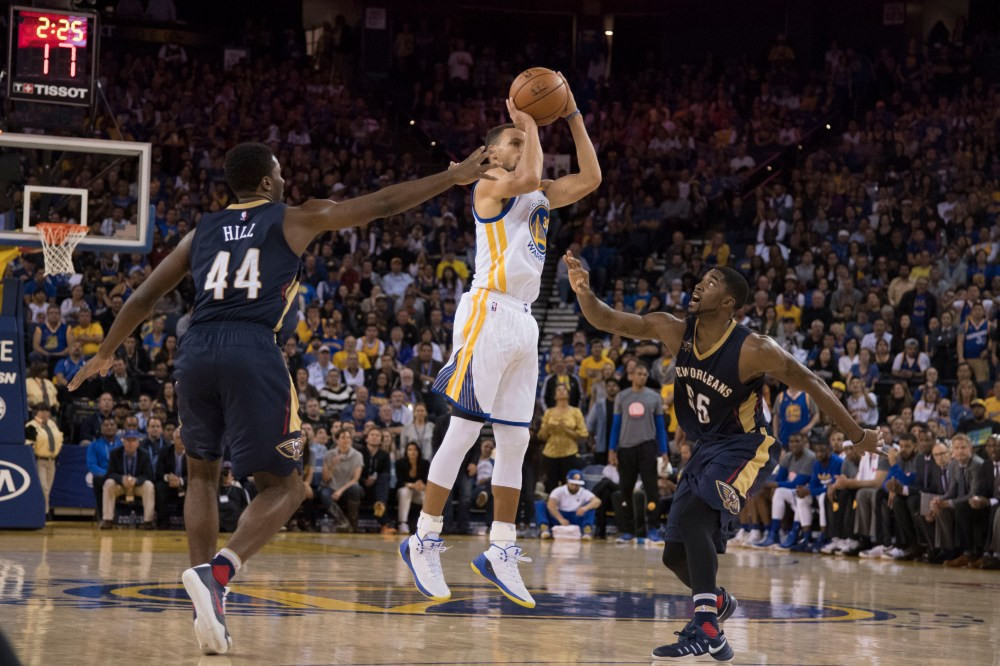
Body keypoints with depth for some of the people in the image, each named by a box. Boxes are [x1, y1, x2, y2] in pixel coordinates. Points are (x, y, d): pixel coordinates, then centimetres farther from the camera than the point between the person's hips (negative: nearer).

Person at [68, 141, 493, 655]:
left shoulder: (202, 231, 24)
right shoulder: (294, 219, 15)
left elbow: (143, 297, 25)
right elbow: (383, 204, 16)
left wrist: (105, 354, 38)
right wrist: (455, 177, 25)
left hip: (196, 352, 4)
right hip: (253, 353, -4)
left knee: (202, 474, 24)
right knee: (283, 487, 6)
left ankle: (208, 609, 13)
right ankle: (215, 573, -21)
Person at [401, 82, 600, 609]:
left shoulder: (539, 196, 21)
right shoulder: (489, 186, -2)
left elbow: (590, 178, 14)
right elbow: (528, 178, -22)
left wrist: (572, 116, 12)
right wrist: (526, 121, -9)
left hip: (523, 323, 8)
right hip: (489, 313, -8)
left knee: (514, 442, 7)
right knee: (464, 432, -8)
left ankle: (501, 551, 12)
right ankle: (424, 541, -2)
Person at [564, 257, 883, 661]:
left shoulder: (753, 350, -23)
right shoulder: (674, 331, -9)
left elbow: (810, 385, -13)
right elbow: (608, 321, -13)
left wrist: (858, 437, -7)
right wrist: (584, 293, -34)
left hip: (746, 447, -7)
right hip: (707, 448, 7)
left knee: (692, 515, -31)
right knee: (675, 555, 10)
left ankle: (707, 631, -32)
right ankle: (717, 602, 42)